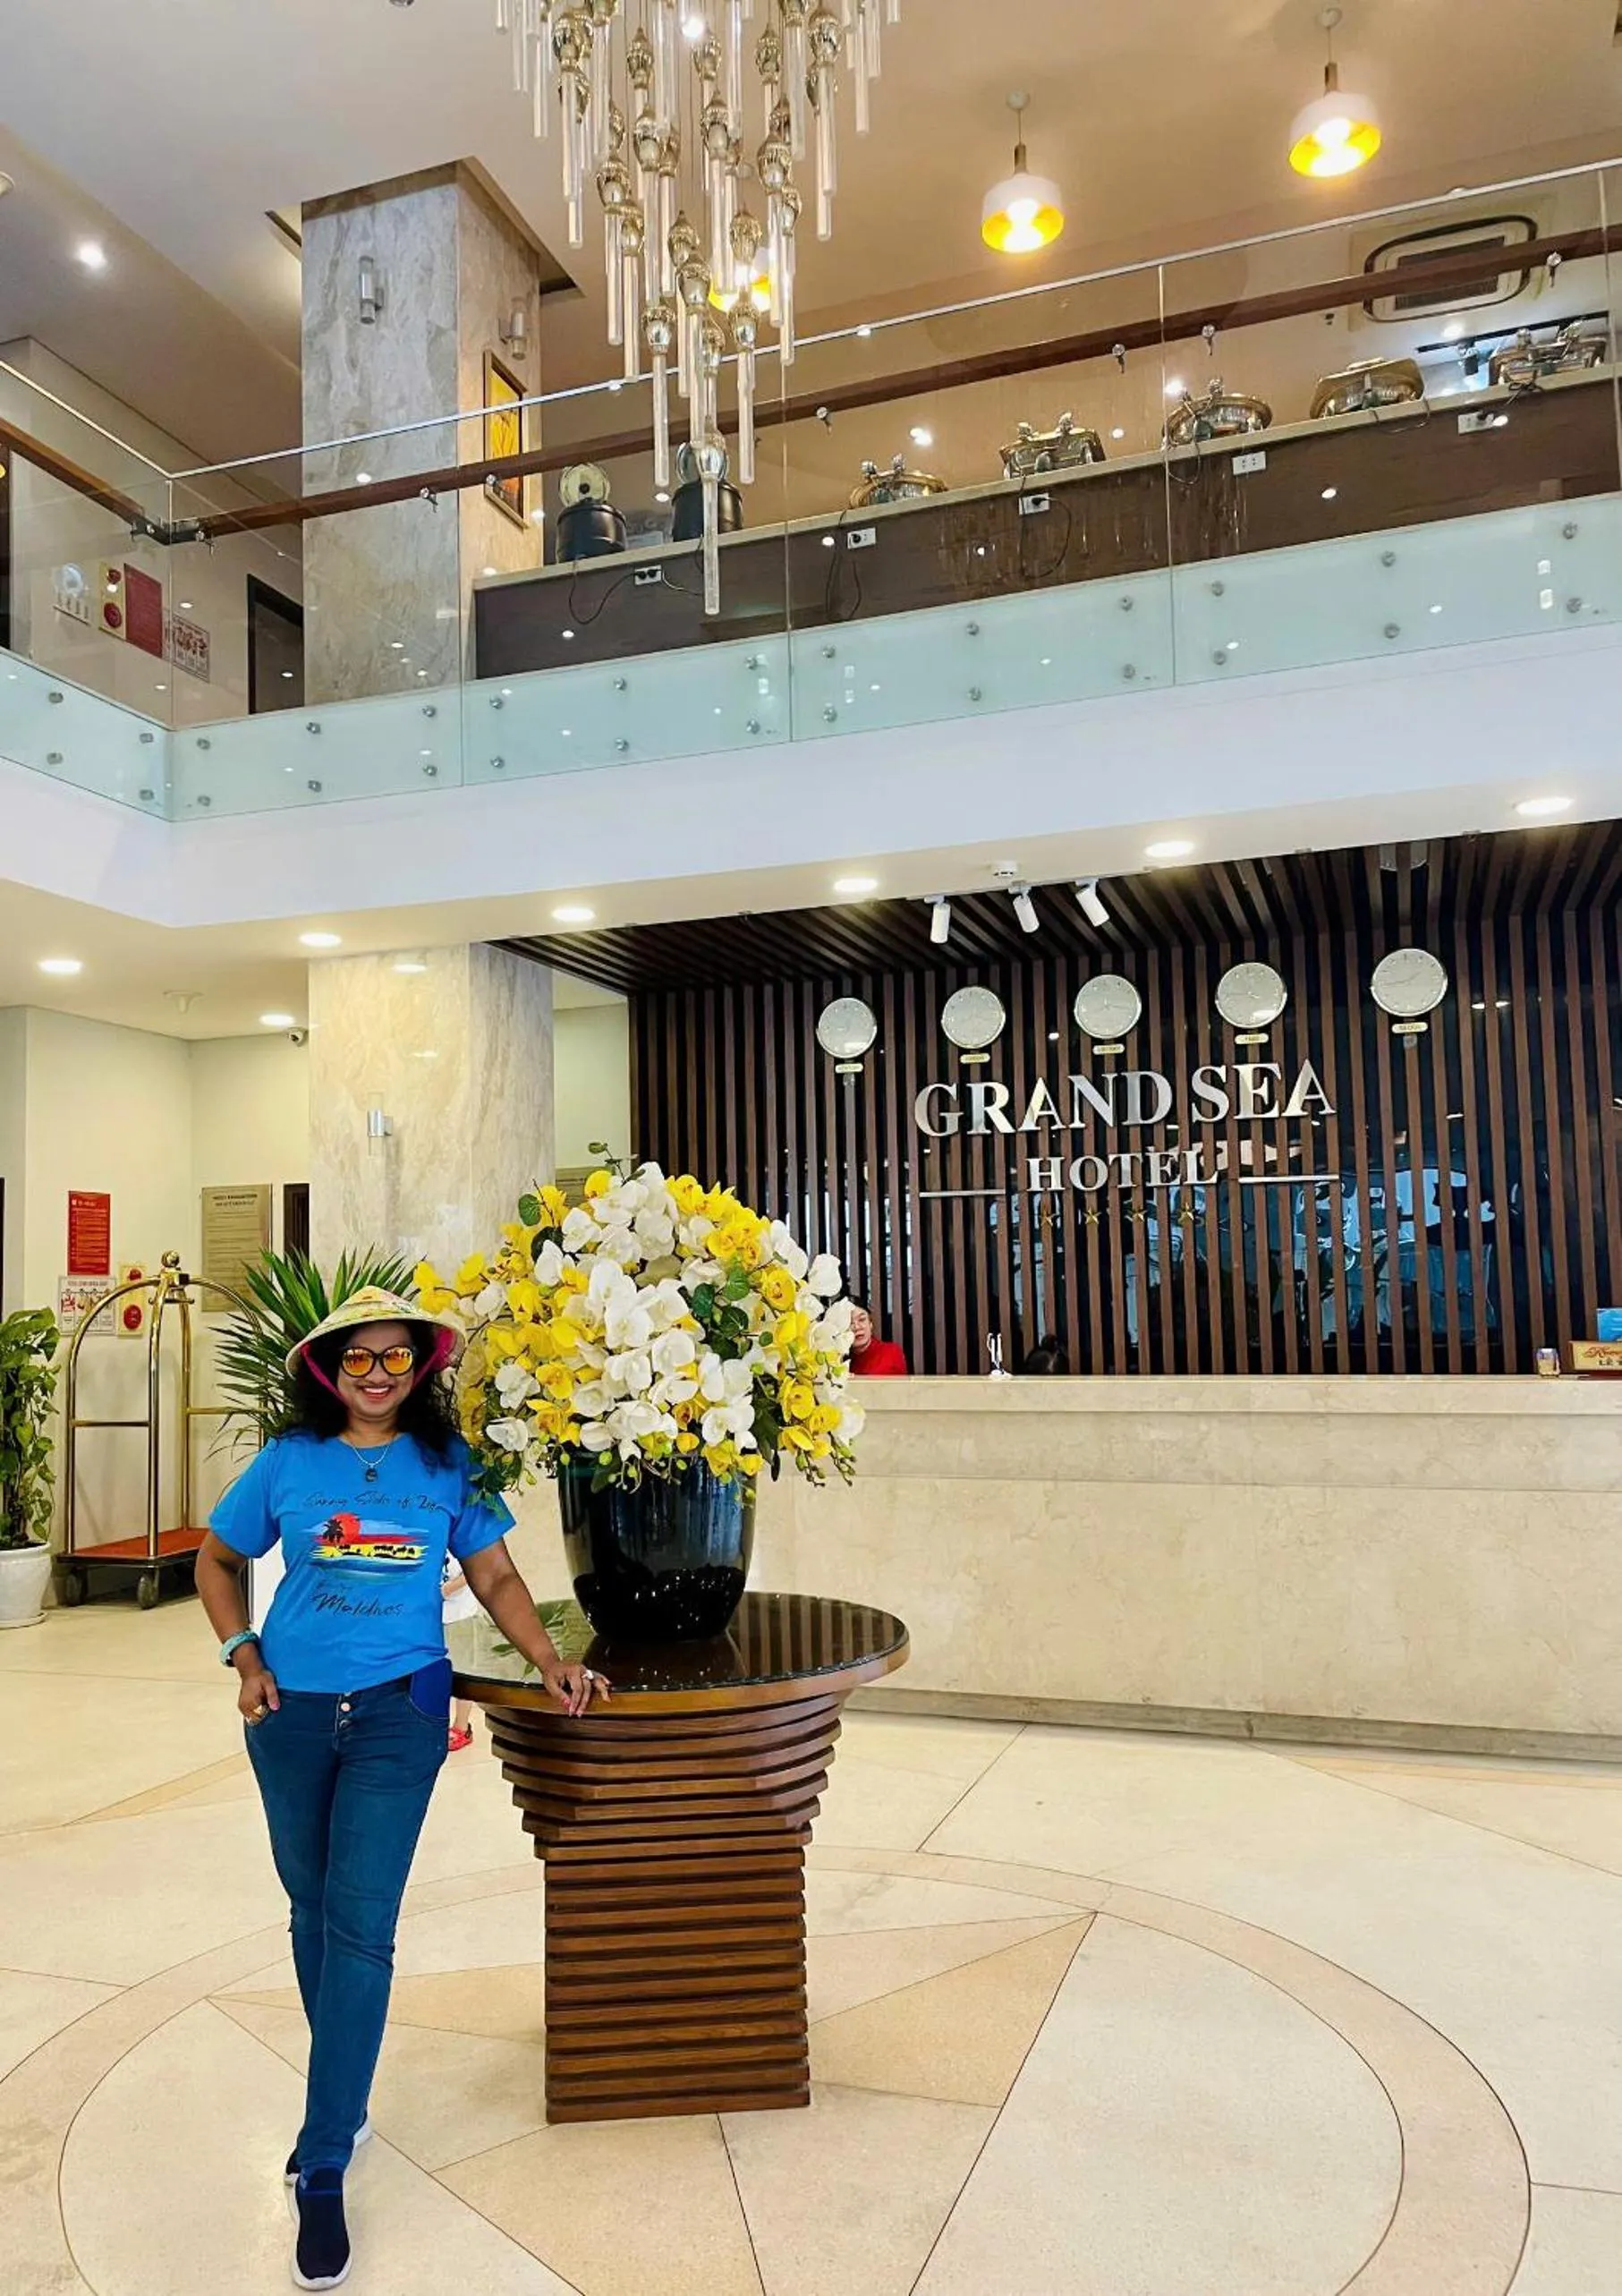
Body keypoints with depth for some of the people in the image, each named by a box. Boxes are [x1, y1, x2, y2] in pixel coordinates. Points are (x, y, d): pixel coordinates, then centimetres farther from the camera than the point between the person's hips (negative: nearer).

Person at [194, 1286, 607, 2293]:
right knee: (314, 1911, 15)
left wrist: (552, 1661, -10)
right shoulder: (289, 1462, 0)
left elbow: (495, 1576, 2)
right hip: (292, 1713, 2)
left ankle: (324, 2171, 4)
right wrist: (245, 1657, 1)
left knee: (360, 1926, -6)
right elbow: (219, 1560, 14)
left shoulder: (448, 1465, -2)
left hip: (399, 1713, -2)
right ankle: (344, 2101, 37)